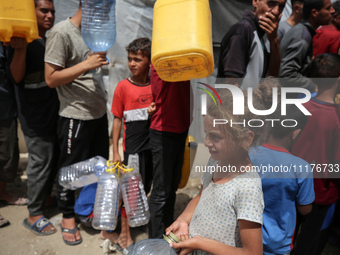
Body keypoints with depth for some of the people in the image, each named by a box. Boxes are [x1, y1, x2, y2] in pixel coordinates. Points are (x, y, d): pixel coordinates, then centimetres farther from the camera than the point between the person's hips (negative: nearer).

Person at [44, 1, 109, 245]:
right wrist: (87, 64, -21)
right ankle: (68, 216, 30)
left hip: (99, 112, 8)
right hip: (76, 115, -7)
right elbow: (51, 78, -15)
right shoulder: (61, 32, -11)